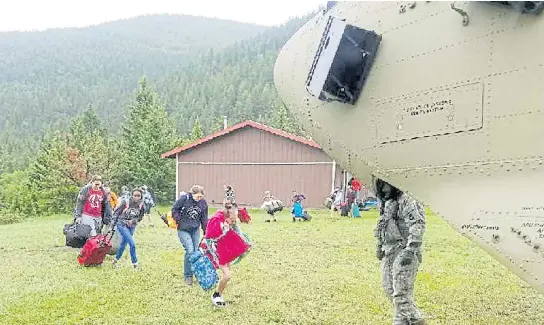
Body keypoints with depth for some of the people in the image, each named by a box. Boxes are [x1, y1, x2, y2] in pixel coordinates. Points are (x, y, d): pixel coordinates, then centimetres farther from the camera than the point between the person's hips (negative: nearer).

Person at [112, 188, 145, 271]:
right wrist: (113, 224, -8)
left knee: (123, 244, 17)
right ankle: (135, 264, -3)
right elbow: (116, 212, -6)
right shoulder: (125, 202, -16)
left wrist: (133, 221, -12)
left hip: (132, 227, 4)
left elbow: (140, 217, 5)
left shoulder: (141, 205, -7)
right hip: (122, 225, -4)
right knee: (132, 244, -15)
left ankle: (116, 260, 38)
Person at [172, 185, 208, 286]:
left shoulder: (203, 203, -1)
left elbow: (204, 219, 7)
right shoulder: (184, 199, -13)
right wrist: (179, 221, -10)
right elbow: (174, 209, -2)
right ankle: (187, 276, 3)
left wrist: (206, 231, 6)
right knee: (190, 251, -13)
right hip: (183, 230, -4)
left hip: (195, 230, 4)